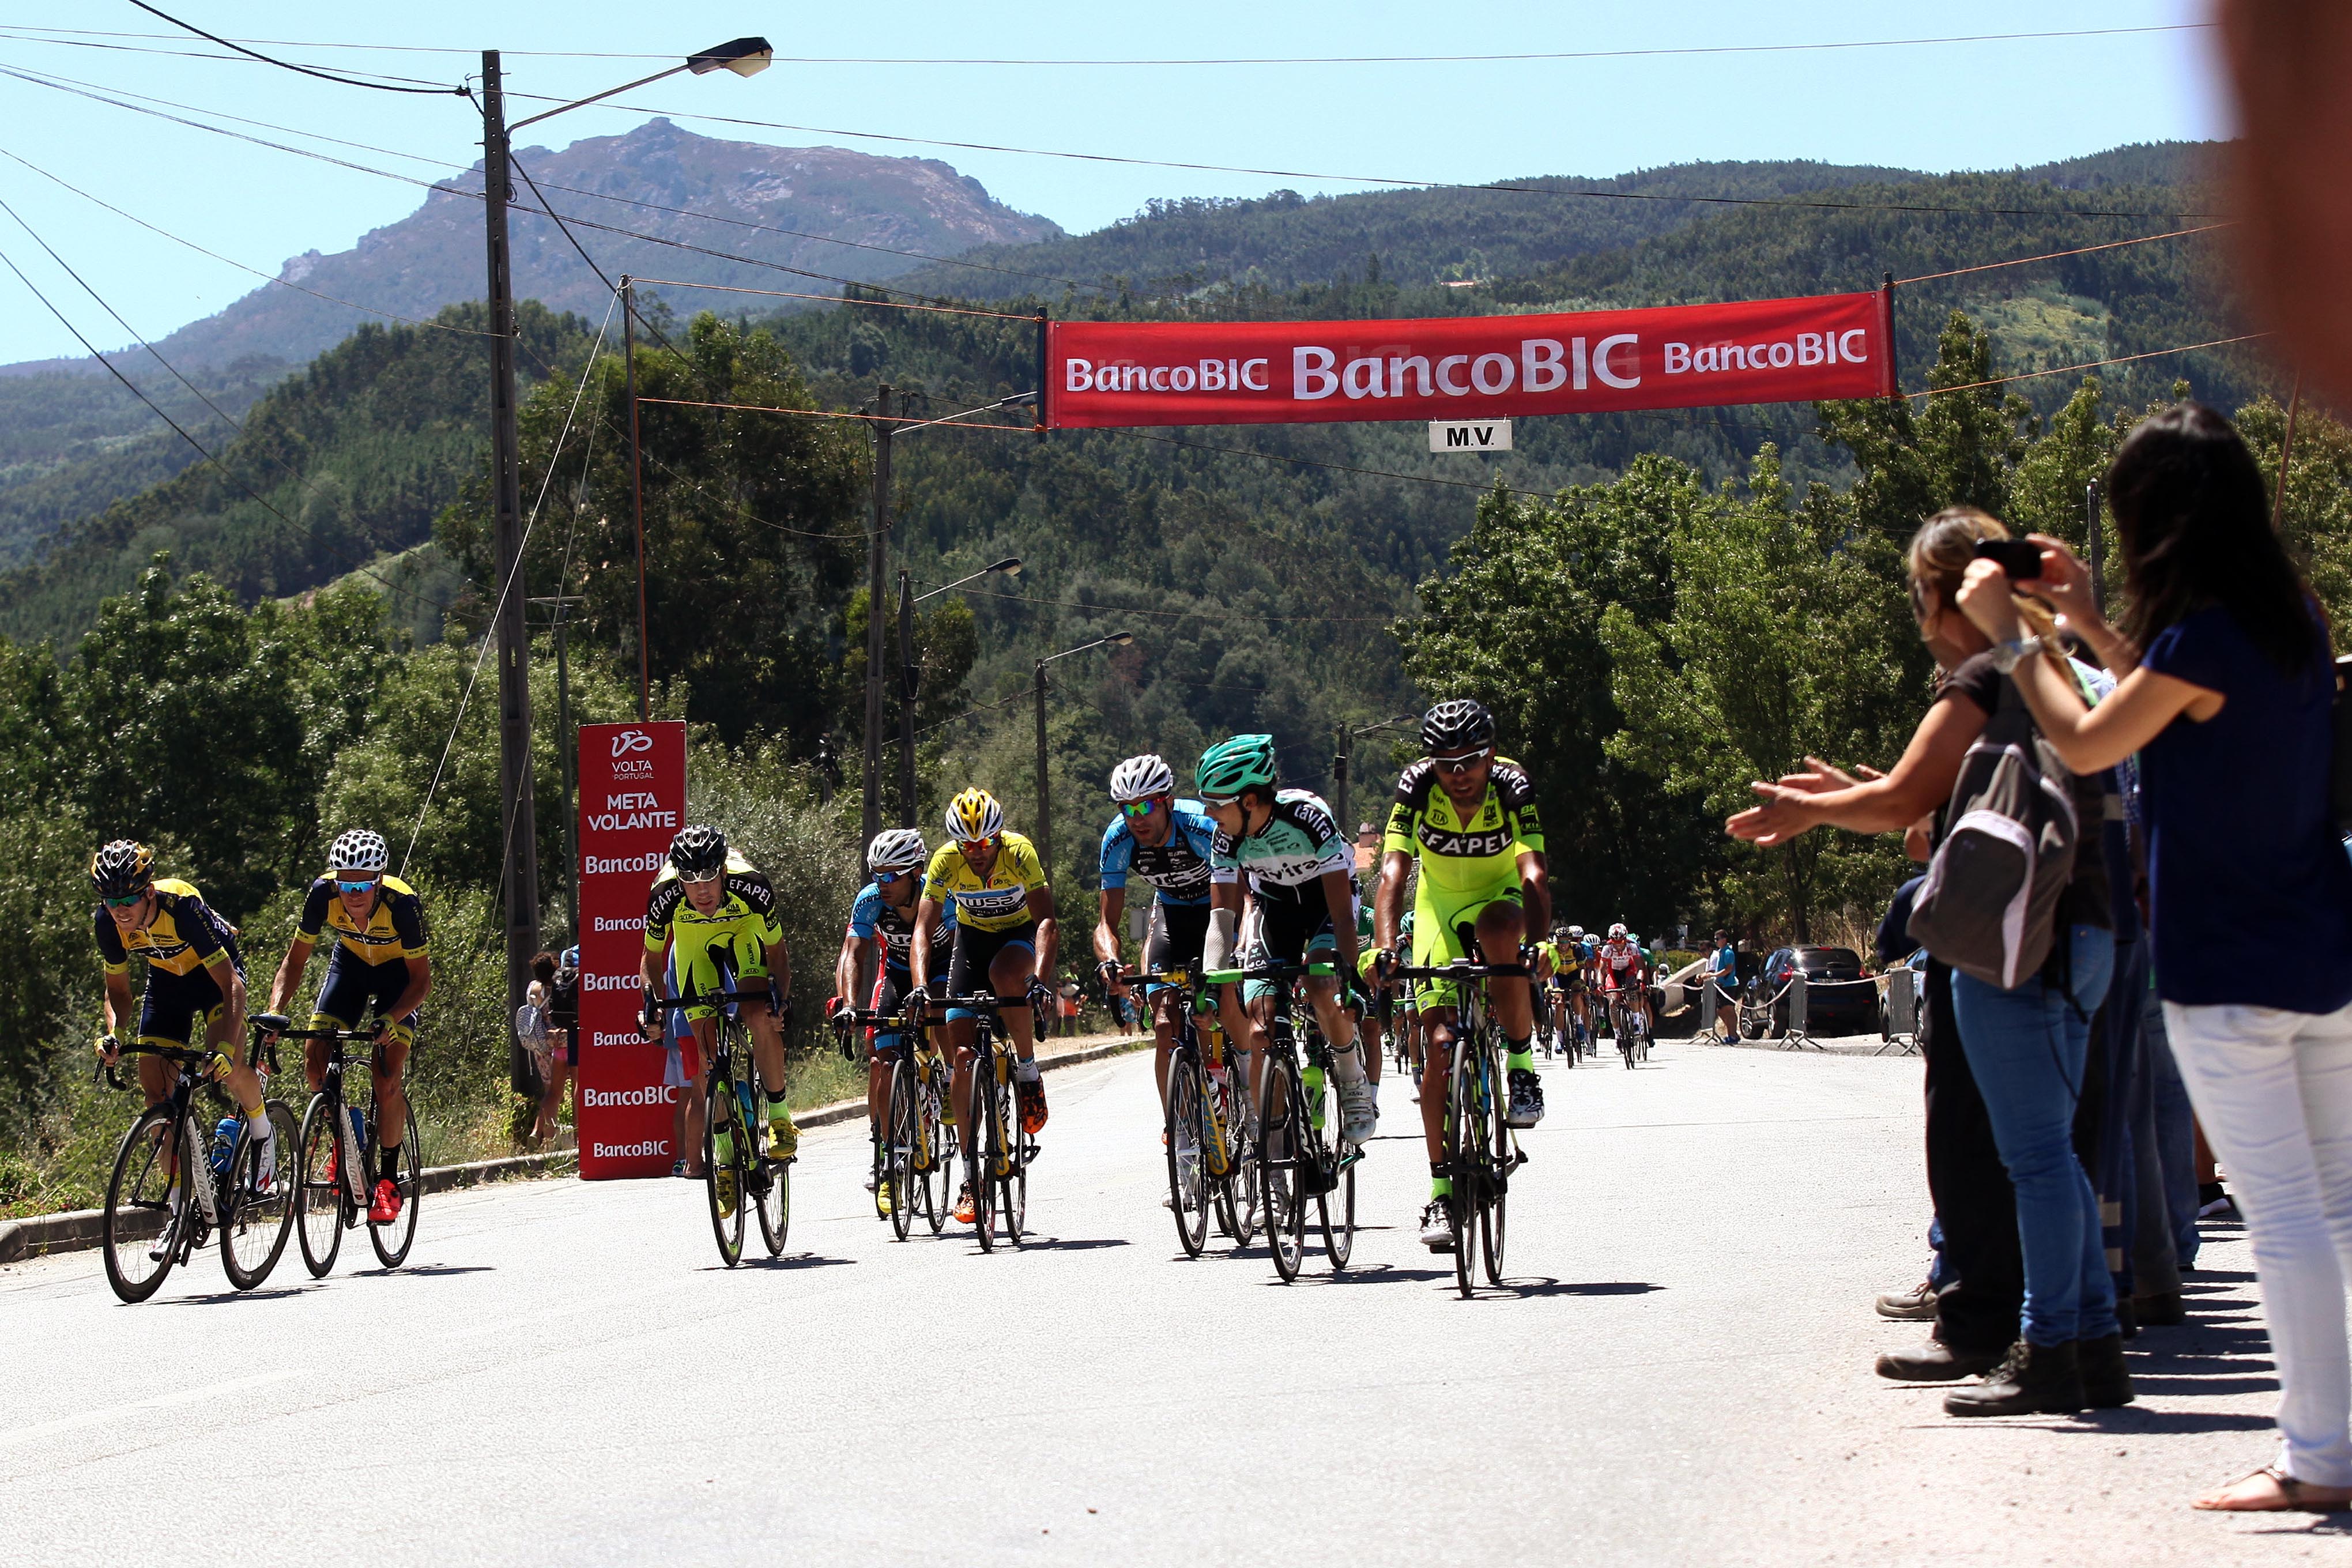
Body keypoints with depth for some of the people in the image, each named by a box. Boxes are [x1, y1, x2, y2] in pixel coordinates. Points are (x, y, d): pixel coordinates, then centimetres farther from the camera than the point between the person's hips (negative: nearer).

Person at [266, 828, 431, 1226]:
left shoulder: (402, 904, -36)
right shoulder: (323, 895, -29)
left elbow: (421, 980, -26)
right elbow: (295, 961, -16)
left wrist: (389, 1020, -42)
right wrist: (275, 1010, -32)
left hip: (398, 971, -3)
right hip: (350, 962, 3)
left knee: (387, 1076, -16)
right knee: (315, 1061, -13)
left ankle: (388, 1180, 0)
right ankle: (342, 1138, 15)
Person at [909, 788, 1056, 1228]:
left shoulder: (1020, 853, -28)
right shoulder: (946, 862, -23)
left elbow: (1046, 920, -35)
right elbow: (923, 931, -26)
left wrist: (1038, 977, -50)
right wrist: (921, 985, -42)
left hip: (1020, 934, -2)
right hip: (972, 936, 2)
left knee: (1006, 975, -39)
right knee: (963, 1054, -9)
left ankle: (1029, 1072, -17)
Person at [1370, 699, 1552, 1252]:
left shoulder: (1513, 786, -26)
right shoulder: (1416, 788, -24)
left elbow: (1534, 874, -36)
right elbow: (1393, 873, -31)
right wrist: (1386, 947, -46)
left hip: (1499, 898, -1)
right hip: (1441, 904, 1)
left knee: (1500, 931, -39)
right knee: (1439, 1046, -10)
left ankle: (1522, 1065, -19)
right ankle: (1442, 1190, -2)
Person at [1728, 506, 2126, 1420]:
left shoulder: (1982, 683, -11)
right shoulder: (2051, 674, 18)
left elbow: (1904, 803, -11)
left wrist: (1814, 810, 6)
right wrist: (1844, 794, 25)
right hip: (2082, 933, 10)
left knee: (2035, 1155, -8)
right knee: (2048, 1151, 13)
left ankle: (2050, 1354, -7)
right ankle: (2095, 1345, 14)